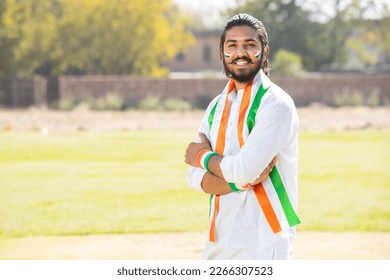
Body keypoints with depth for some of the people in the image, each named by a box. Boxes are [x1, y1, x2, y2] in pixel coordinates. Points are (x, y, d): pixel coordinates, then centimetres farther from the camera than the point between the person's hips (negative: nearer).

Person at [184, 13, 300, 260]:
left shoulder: (276, 104, -9)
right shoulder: (217, 106, 12)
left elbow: (245, 169, -20)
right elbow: (195, 177, 4)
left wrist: (203, 157, -1)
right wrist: (239, 181, -13)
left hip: (262, 243, -7)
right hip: (219, 240, 7)